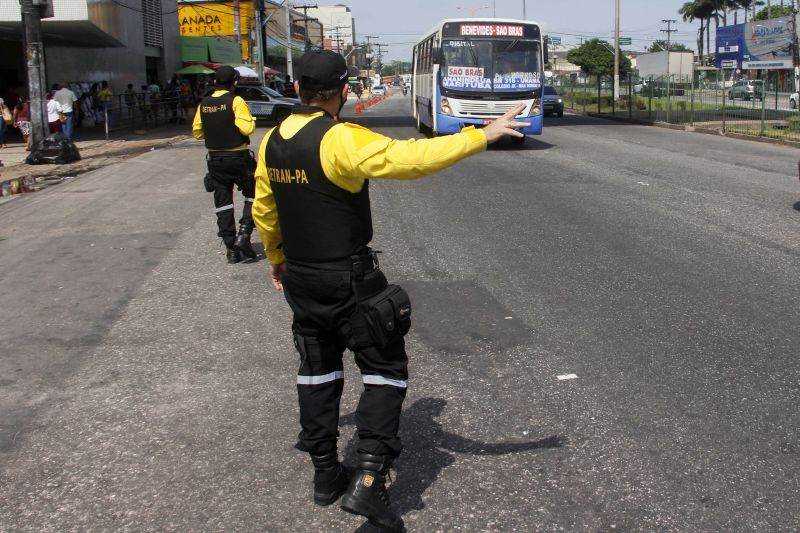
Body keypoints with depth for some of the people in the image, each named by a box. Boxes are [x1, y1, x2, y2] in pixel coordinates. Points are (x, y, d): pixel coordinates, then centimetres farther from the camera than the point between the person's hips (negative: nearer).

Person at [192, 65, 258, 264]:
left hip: (215, 160, 4)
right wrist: (251, 120, 0)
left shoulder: (203, 104, 4)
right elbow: (247, 128, -20)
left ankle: (231, 248, 8)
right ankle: (244, 234, -5)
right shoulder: (236, 101, -12)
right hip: (238, 158, -4)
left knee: (223, 203, 8)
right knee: (252, 194, 12)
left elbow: (197, 132, 8)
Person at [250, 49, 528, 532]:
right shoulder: (341, 140, -20)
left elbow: (264, 212, 14)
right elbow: (411, 157, -31)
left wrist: (277, 258, 30)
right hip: (350, 280, -7)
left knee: (318, 371, 19)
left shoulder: (272, 143, 3)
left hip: (301, 280, 7)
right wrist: (482, 136, -25)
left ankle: (327, 474, 29)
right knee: (386, 370, 4)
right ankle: (369, 479, -5)